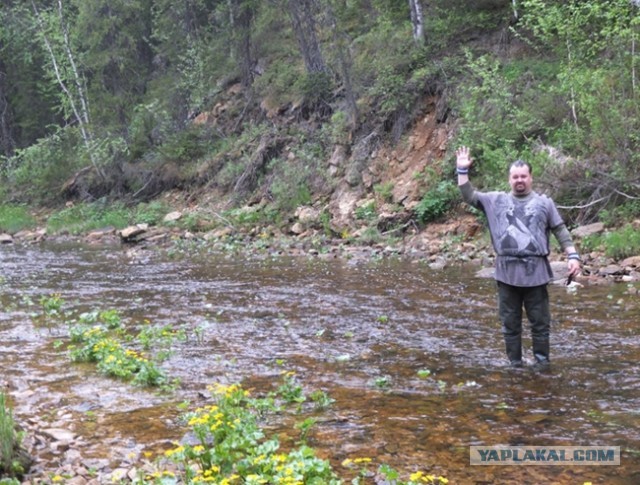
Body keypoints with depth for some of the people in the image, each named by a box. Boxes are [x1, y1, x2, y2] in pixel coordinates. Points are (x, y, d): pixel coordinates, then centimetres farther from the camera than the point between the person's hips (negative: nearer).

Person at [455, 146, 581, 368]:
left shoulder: (544, 203, 8)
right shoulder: (497, 200, 12)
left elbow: (560, 231, 7)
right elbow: (470, 196, 11)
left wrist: (573, 255, -2)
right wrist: (463, 171, 2)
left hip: (535, 272, -1)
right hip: (507, 272, 2)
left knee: (540, 322, 2)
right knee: (510, 322, 8)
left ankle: (542, 363, 11)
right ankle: (515, 364, 17)